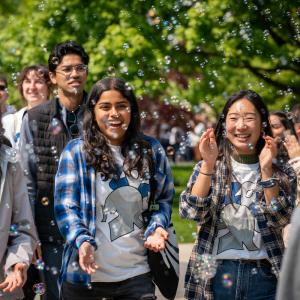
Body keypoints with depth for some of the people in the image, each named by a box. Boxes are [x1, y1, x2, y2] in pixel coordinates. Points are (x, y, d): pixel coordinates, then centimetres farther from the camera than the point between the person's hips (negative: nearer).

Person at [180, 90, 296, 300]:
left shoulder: (282, 173, 3)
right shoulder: (208, 167, 4)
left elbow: (279, 220, -10)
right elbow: (191, 212, -9)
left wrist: (266, 169, -16)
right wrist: (209, 165, -17)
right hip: (215, 275, 0)